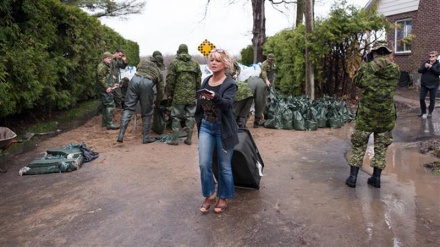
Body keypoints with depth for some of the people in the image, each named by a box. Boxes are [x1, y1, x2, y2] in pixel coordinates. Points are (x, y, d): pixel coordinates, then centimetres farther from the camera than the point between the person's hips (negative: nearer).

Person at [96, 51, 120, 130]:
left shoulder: (107, 66, 23)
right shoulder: (102, 66, -10)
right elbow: (101, 77, -20)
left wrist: (113, 84, 20)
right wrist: (107, 87, -25)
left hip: (107, 89, 11)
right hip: (105, 89, -11)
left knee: (106, 106, 14)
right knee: (110, 105, -12)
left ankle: (105, 122, 22)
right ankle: (109, 124, -12)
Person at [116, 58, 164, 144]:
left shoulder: (143, 62, 36)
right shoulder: (158, 73, 31)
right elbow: (160, 91, 31)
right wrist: (156, 102, 48)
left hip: (135, 79, 2)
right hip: (147, 83, -2)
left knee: (128, 108, 7)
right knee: (146, 113, 11)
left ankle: (121, 135, -2)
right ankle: (146, 137, 17)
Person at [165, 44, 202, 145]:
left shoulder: (174, 63, -2)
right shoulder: (195, 63, 9)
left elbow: (170, 80, -5)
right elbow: (198, 80, 10)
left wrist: (169, 94, 2)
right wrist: (196, 92, 17)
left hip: (179, 95, -3)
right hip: (192, 95, 3)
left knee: (176, 117, 3)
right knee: (190, 116, 9)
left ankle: (174, 139, 5)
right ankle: (189, 139, 13)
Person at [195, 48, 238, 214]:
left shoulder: (230, 84, -12)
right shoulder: (206, 81, 6)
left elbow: (227, 104, -29)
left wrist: (214, 97, -48)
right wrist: (199, 122, 12)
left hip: (223, 128, -5)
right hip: (206, 126, 5)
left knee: (224, 166, 6)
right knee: (204, 164, 1)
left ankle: (223, 198, 24)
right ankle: (209, 195, 21)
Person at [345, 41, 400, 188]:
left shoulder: (366, 68, -11)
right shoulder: (396, 70, -3)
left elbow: (356, 82, 7)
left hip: (366, 115, -2)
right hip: (386, 115, 2)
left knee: (358, 146, 11)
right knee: (381, 147, 15)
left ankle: (352, 177, 12)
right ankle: (376, 178, 20)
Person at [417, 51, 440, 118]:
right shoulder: (425, 62, 7)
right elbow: (419, 70, 0)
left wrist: (431, 67, -23)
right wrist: (425, 67, -17)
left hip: (433, 85, -3)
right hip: (424, 84, 3)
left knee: (432, 99, 6)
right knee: (421, 98, 3)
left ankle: (430, 113, 19)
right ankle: (423, 112, 20)